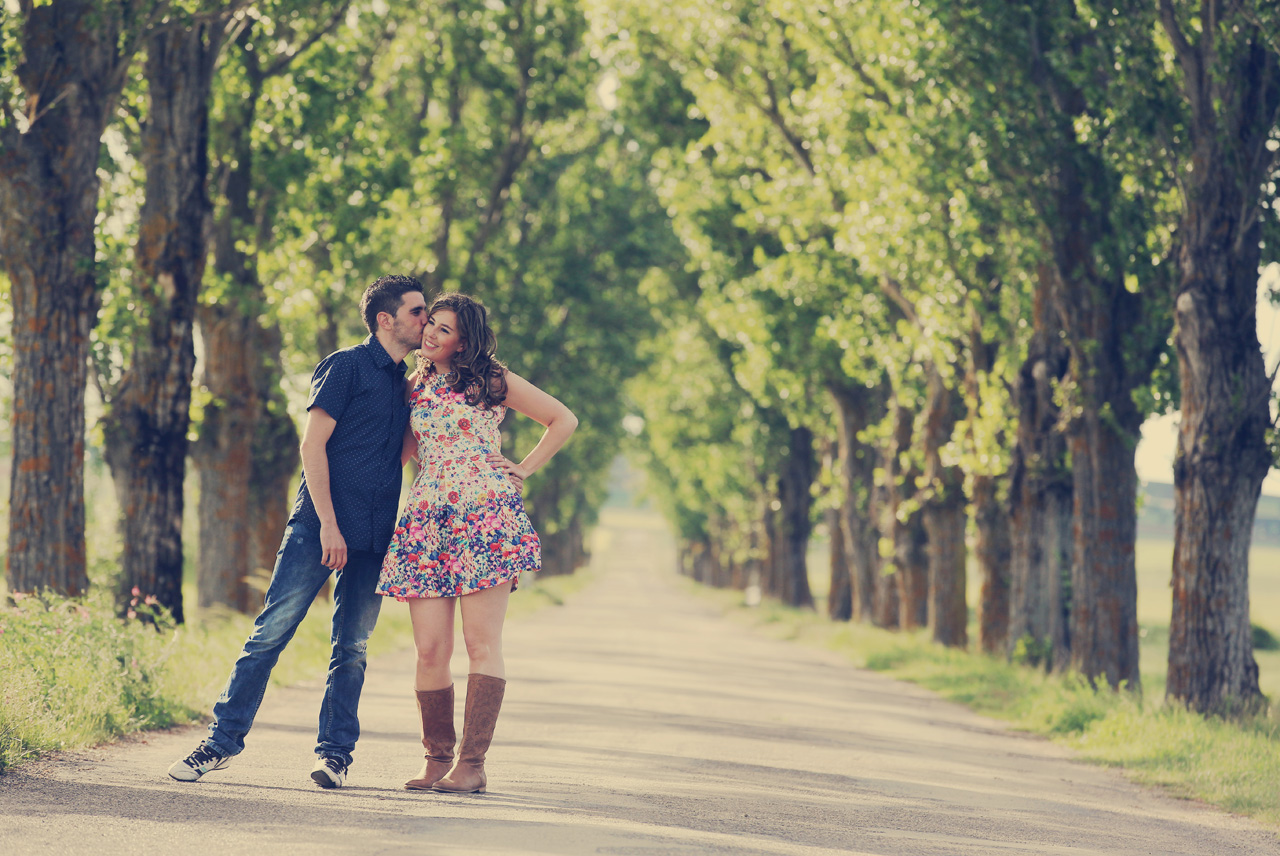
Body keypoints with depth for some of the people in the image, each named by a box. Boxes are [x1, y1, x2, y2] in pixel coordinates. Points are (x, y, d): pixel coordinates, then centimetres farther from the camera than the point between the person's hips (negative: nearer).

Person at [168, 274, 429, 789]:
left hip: (374, 538, 6)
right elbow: (313, 444, -7)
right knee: (271, 631, -6)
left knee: (352, 646, 4)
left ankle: (335, 751, 10)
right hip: (320, 529, -5)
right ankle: (223, 739, 1)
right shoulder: (346, 366, -2)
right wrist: (328, 524, -14)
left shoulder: (407, 383, 17)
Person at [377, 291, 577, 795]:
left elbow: (564, 420, 10)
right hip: (427, 520, 4)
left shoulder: (492, 381, 8)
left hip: (484, 514, -4)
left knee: (481, 642, -9)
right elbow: (402, 450, 28)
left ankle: (472, 763, -10)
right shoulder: (416, 387, 20)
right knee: (430, 649, -5)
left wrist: (522, 471, 5)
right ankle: (437, 758, 6)